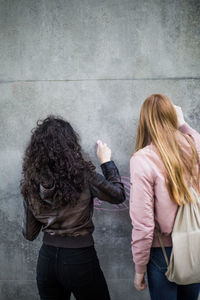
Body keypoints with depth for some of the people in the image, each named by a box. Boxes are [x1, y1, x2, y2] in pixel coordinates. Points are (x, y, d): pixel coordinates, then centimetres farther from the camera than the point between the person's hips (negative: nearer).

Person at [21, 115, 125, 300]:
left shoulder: (31, 182, -5)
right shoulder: (82, 174, -16)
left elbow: (29, 233, 4)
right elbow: (118, 195, -1)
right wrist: (106, 161, 10)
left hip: (46, 258, 4)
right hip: (80, 259, -3)